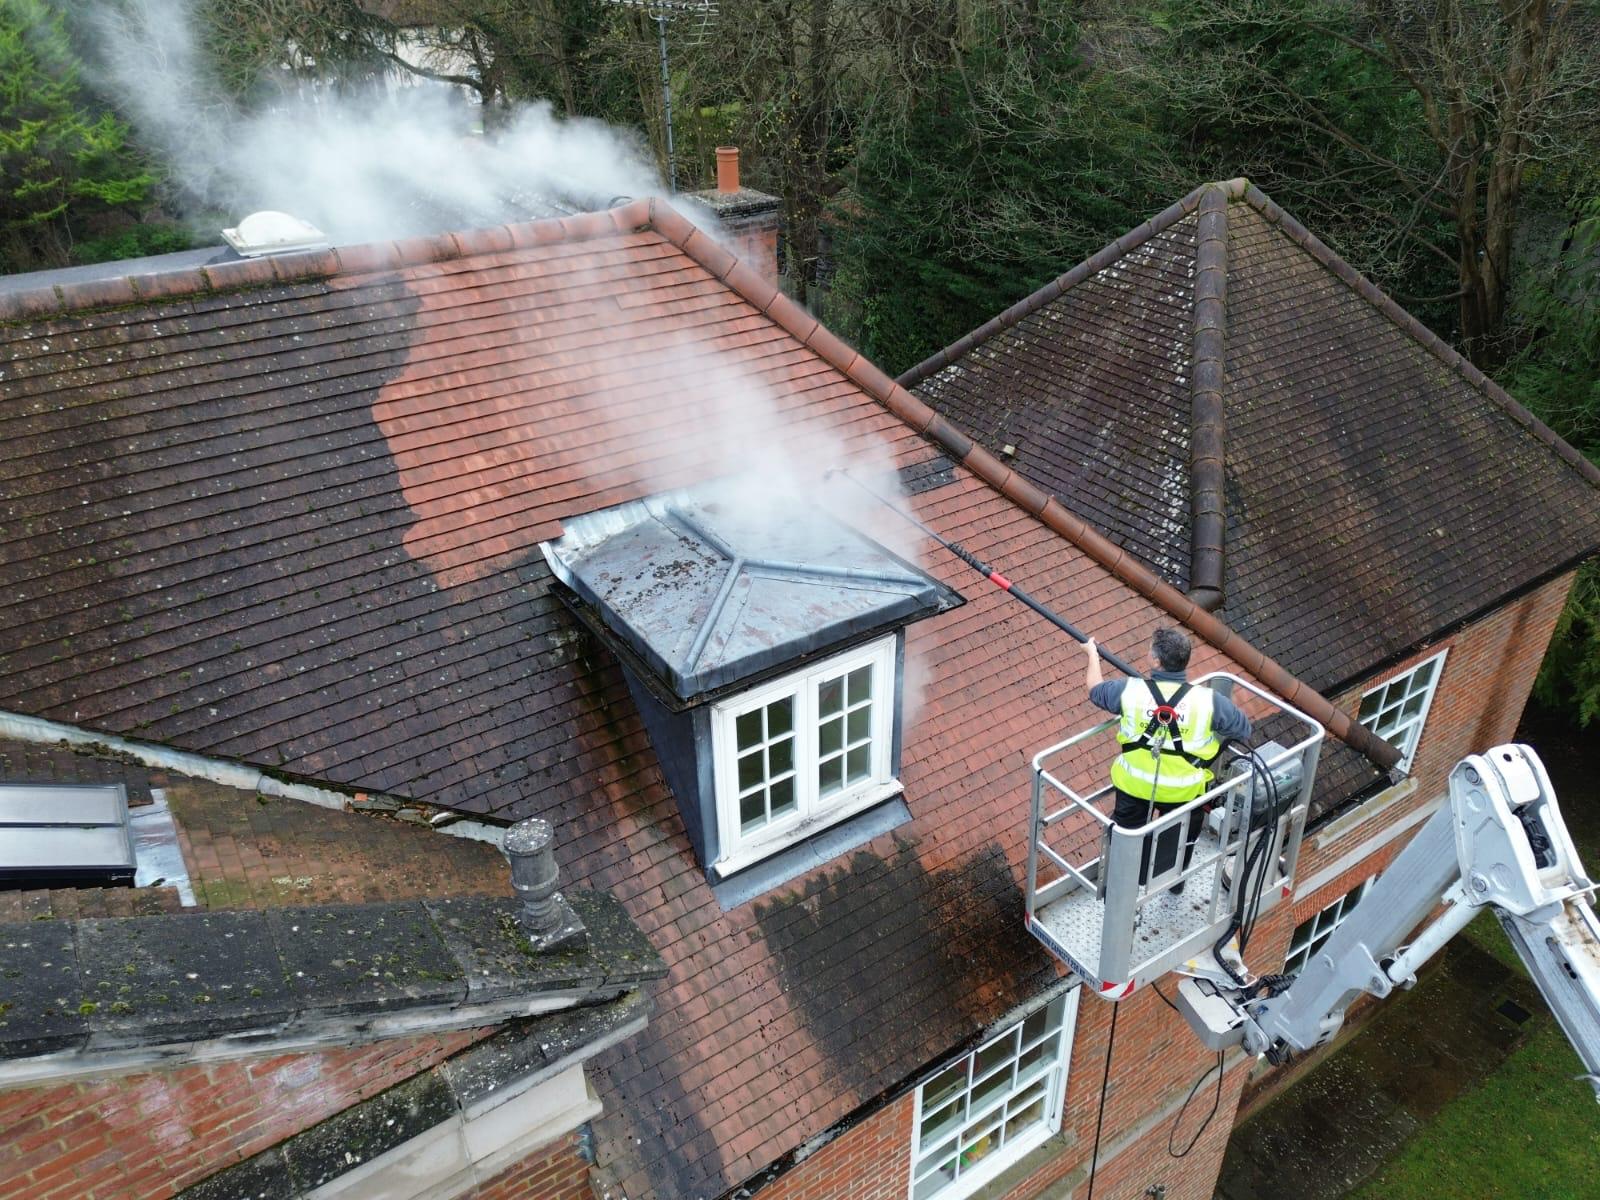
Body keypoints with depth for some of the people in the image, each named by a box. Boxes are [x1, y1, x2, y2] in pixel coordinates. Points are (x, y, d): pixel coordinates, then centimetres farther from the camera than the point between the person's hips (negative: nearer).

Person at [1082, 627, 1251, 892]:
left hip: (1134, 784, 0)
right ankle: (1176, 880, 55)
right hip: (1184, 791, 0)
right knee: (1182, 834, 31)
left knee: (1126, 830, 28)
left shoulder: (1129, 691, -21)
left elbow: (1095, 689, 0)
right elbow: (1244, 729, -8)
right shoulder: (1208, 700, -23)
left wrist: (1093, 654, 18)